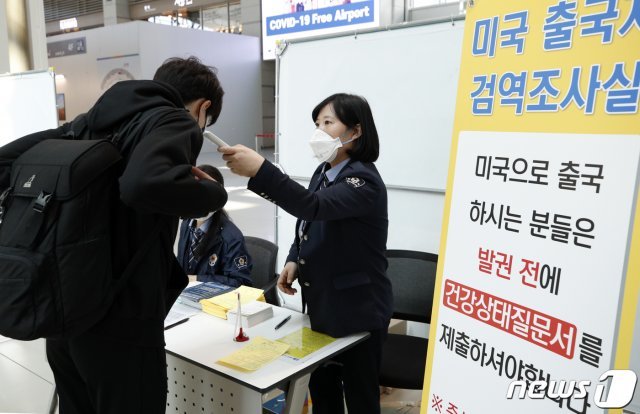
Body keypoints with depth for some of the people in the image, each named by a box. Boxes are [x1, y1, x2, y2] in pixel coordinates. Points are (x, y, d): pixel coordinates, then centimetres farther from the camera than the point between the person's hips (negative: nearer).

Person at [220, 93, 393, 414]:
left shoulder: (363, 180, -20)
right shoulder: (323, 172, 5)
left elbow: (314, 207, -38)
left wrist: (259, 170, -48)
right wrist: (294, 261, -3)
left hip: (358, 311, -8)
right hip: (321, 303, 8)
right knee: (321, 388, 22)